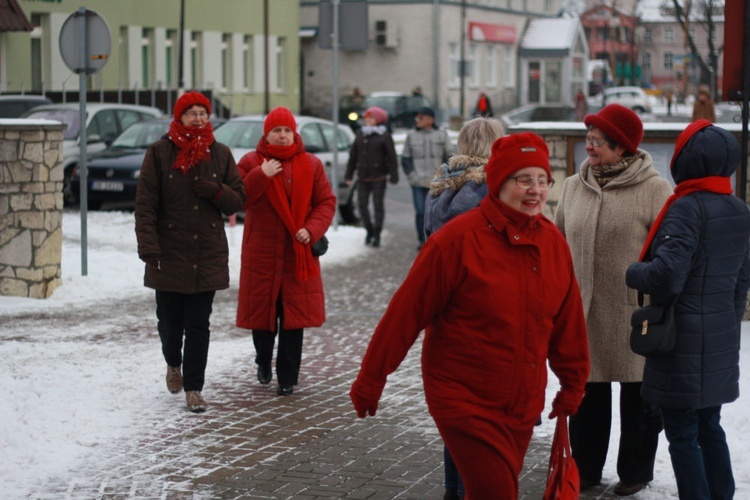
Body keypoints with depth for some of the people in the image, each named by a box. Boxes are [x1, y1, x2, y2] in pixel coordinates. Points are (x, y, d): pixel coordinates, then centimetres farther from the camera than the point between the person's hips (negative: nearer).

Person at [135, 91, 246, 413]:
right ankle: (173, 364, 37)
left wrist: (217, 191, -12)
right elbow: (145, 203, -6)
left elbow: (237, 201, 10)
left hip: (208, 255, 2)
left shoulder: (220, 154, 7)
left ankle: (194, 388, 9)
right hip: (169, 254, -1)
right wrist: (148, 248, -15)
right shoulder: (159, 153, -2)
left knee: (199, 325, 1)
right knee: (170, 322, 6)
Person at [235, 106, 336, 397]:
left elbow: (327, 202, 5)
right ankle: (263, 361, 35)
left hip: (298, 254, 0)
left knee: (294, 317, -1)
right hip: (261, 254, 0)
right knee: (261, 311, 7)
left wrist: (312, 230, -11)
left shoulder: (311, 164, 6)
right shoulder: (251, 163, 3)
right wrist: (261, 175, -17)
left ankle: (287, 378, 9)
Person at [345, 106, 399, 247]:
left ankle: (377, 235, 10)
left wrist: (393, 176, -11)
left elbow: (392, 157, -6)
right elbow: (353, 156, 12)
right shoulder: (360, 135, 10)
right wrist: (349, 175, 10)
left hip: (378, 178, -4)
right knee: (362, 204, 2)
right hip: (362, 177, 4)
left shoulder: (384, 136, -3)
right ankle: (369, 230, 20)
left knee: (378, 205, 1)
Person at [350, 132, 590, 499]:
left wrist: (572, 386, 15)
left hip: (523, 406, 6)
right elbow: (406, 313, -12)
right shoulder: (457, 240, -16)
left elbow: (568, 322, 10)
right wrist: (370, 382, -9)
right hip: (465, 402, -6)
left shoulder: (553, 241, 1)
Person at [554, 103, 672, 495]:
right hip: (583, 312, 4)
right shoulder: (573, 186, 5)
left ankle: (635, 471, 26)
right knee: (587, 394, 14)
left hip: (634, 316, -4)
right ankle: (585, 467, 28)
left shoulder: (654, 190, -11)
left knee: (637, 397, 11)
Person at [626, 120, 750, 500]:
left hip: (683, 345, -8)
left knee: (682, 435, 1)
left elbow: (666, 276, -26)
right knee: (709, 428, 18)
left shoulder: (687, 208, -18)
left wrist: (633, 273, -7)